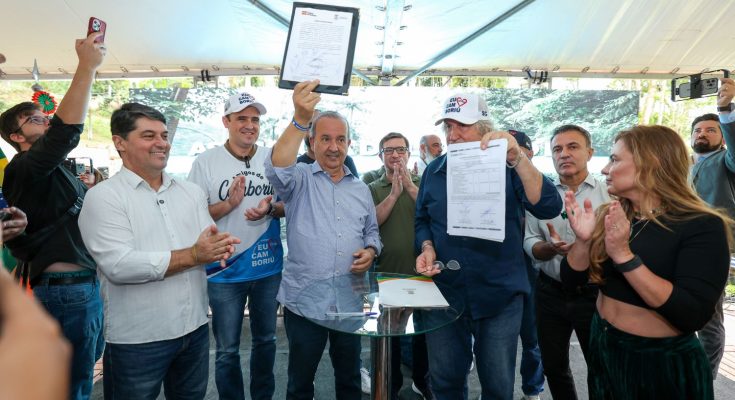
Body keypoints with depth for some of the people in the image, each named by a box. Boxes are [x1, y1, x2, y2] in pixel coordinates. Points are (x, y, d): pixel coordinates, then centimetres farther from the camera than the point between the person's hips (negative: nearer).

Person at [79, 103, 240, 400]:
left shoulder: (191, 191, 7)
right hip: (136, 340, -5)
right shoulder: (103, 196, -9)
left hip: (195, 329, 5)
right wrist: (192, 255, -21)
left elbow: (207, 249, 2)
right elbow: (119, 265, -21)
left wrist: (221, 248, -21)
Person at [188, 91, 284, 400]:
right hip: (225, 271, -2)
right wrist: (229, 203, -23)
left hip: (268, 268, 3)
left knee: (265, 340, 20)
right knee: (227, 349, 11)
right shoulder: (206, 161, -8)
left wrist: (270, 209, -15)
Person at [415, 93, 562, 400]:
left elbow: (548, 207, -20)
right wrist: (427, 248, -6)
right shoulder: (434, 171, 4)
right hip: (444, 292, 2)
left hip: (500, 295, -2)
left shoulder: (507, 167, -6)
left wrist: (517, 158, -30)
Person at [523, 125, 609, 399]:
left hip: (594, 294, -2)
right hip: (550, 293, 2)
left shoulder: (609, 194, -5)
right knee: (553, 366, 17)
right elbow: (529, 244, -3)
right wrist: (551, 248, -23)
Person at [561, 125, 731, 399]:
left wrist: (623, 255, -31)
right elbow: (571, 279, -2)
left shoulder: (702, 226, -16)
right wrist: (583, 240, -20)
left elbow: (693, 315, -26)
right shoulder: (607, 217, -1)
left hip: (664, 363, -5)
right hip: (604, 349, 5)